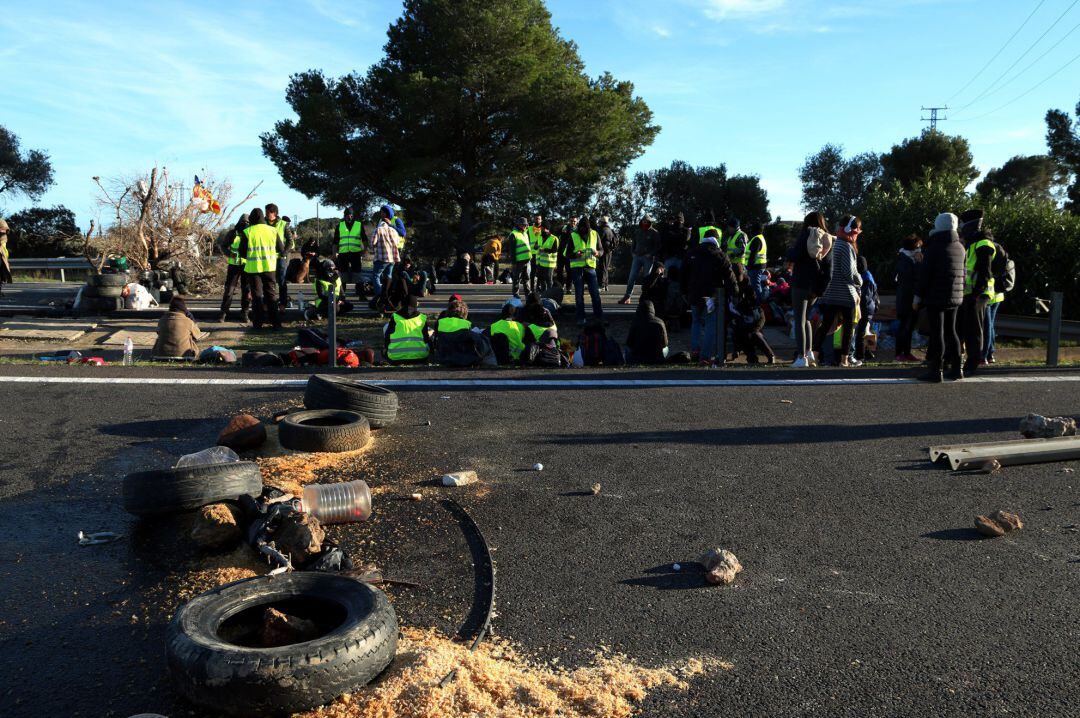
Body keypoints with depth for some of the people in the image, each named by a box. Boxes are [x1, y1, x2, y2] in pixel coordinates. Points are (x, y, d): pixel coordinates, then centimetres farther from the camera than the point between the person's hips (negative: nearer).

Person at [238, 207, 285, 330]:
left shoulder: (247, 232, -5)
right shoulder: (272, 230, 1)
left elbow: (242, 252, -2)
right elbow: (281, 249, 7)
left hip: (253, 268, -1)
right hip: (270, 267, 1)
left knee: (256, 295, 7)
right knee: (271, 294, 9)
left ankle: (258, 323, 7)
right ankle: (276, 322, 6)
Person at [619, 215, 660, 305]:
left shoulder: (654, 233, -2)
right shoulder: (637, 232, 12)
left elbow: (657, 246, -3)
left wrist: (650, 254, -13)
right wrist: (633, 252, 9)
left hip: (648, 258, -4)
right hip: (637, 257, 4)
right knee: (632, 277, -2)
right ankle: (627, 297, 0)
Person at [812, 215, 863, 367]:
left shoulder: (836, 244, 12)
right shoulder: (847, 246, -13)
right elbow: (850, 271, -18)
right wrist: (859, 281, 2)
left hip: (831, 291, 7)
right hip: (846, 293, -7)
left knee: (825, 324, 5)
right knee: (848, 326, 4)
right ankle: (844, 359, 7)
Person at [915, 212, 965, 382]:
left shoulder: (934, 247, -12)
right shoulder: (960, 248, 10)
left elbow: (924, 274, -13)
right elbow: (962, 273, 13)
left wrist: (917, 297, -8)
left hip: (935, 298, -7)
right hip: (955, 298, 7)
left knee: (937, 333, -5)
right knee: (950, 331, 15)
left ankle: (936, 370, -5)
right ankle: (956, 368, 19)